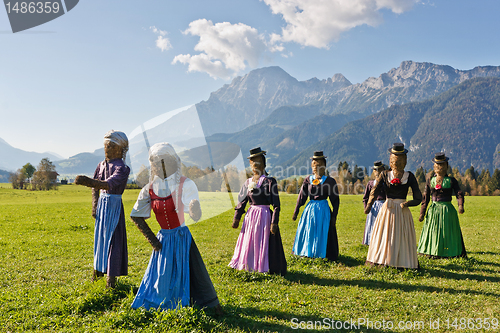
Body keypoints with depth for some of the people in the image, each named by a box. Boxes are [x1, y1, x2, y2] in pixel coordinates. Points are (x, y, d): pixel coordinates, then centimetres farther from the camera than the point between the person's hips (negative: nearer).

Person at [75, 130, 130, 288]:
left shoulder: (122, 168, -14)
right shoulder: (102, 165, 8)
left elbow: (109, 184, -30)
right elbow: (95, 188, 16)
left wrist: (87, 181, -43)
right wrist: (94, 205, 5)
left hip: (114, 205, -6)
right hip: (102, 204, 7)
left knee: (112, 238, -5)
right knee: (100, 236, 14)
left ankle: (112, 275, 3)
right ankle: (99, 269, 30)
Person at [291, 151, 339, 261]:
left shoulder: (330, 181, -3)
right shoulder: (308, 180, 4)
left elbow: (335, 200, 0)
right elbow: (301, 197, 7)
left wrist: (334, 216, -4)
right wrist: (295, 212, 6)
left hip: (323, 210, -3)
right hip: (310, 209, 3)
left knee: (323, 233, 2)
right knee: (307, 231, 10)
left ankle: (322, 253, 18)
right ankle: (308, 252, 28)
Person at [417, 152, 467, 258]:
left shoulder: (451, 180, 2)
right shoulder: (430, 180, 7)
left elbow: (459, 194, -8)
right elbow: (425, 197, 8)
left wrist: (460, 206, -28)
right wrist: (422, 213, 5)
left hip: (447, 210, -2)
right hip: (433, 210, 2)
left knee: (447, 233, 1)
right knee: (433, 232, 6)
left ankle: (446, 253, 9)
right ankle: (433, 252, 16)